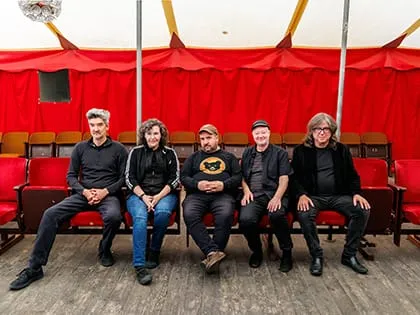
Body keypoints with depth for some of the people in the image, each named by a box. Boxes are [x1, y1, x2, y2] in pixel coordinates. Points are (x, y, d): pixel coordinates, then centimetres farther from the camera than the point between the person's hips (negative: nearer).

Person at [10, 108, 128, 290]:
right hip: (83, 194, 3)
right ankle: (34, 268, -10)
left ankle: (104, 251, -3)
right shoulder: (80, 148, 11)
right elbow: (71, 176, 10)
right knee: (50, 214, -18)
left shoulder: (118, 149, 3)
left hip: (108, 195, -3)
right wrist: (84, 191, -8)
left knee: (113, 216, -36)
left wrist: (105, 191, -14)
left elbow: (124, 177, 0)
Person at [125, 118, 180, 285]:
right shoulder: (135, 152, 12)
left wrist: (159, 196, -11)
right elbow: (129, 178, 5)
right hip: (139, 194, 0)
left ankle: (154, 253, -11)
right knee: (140, 217, -32)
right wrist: (143, 196, -11)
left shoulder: (170, 153, 12)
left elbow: (174, 179, 4)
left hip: (164, 194, 0)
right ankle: (139, 266, -35)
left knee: (162, 213, -34)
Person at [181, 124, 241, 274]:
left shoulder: (229, 157, 25)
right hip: (197, 194, 1)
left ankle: (211, 255, -26)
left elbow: (238, 177, 11)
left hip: (223, 194, -1)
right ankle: (213, 252, -34)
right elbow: (183, 177, 16)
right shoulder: (194, 157, 28)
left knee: (225, 216, -35)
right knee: (189, 215, -32)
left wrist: (223, 185, -8)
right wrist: (197, 184, -4)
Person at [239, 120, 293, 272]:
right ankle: (256, 251, 3)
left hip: (273, 194, -2)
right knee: (245, 219, -29)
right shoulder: (247, 153, 22)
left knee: (277, 215, -36)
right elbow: (242, 176, 21)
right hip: (253, 196, 2)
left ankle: (287, 252, -8)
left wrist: (277, 197, -15)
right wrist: (246, 190, 0)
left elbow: (284, 179, 1)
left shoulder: (280, 153, 12)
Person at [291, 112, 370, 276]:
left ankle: (349, 255, -5)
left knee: (363, 210, -22)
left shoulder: (341, 150, 11)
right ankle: (316, 256, -14)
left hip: (339, 195, 3)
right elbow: (295, 177, 1)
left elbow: (352, 175, 13)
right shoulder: (301, 151, 4)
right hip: (313, 196, -2)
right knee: (304, 214, -34)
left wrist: (356, 193, -5)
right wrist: (301, 195, -16)